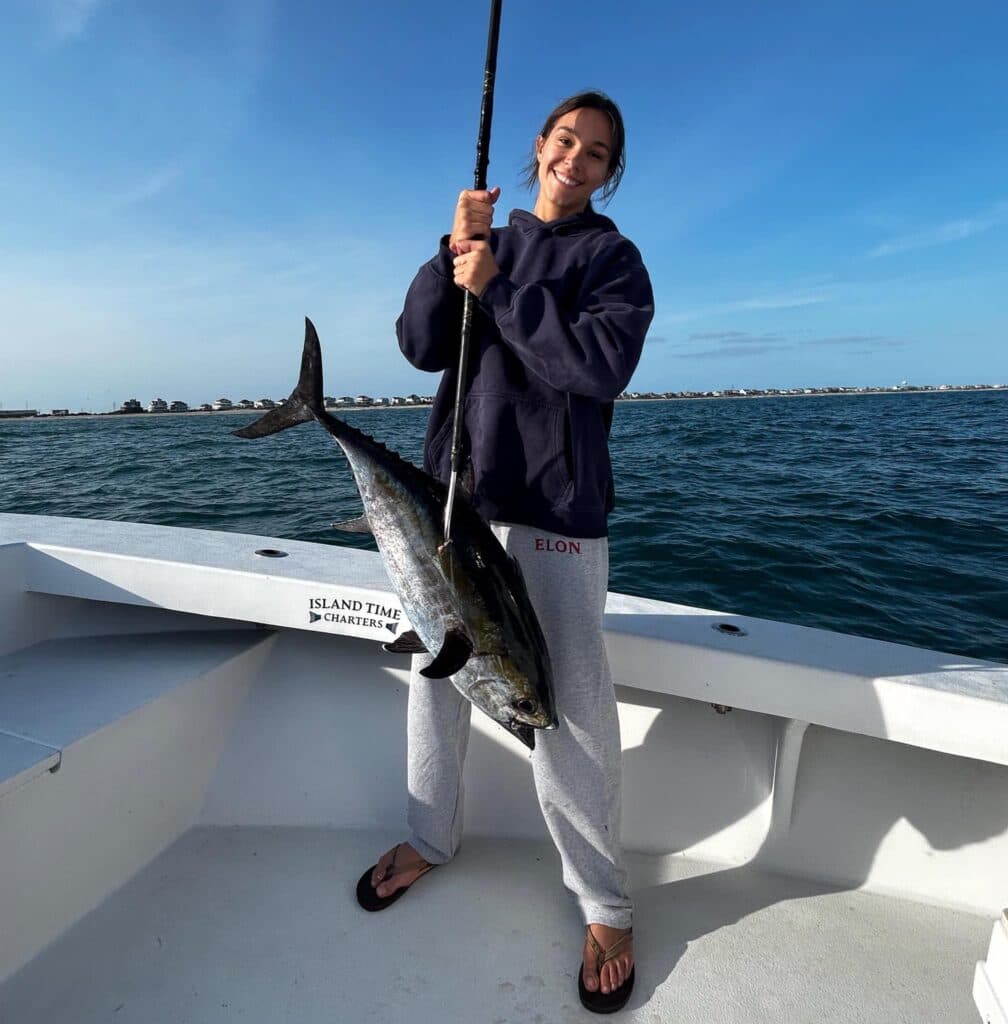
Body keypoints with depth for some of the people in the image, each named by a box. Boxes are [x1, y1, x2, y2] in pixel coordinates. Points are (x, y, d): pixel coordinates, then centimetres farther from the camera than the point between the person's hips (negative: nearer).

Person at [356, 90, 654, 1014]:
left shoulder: (613, 257, 5)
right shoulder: (486, 240, 16)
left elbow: (601, 365, -13)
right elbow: (421, 346, 3)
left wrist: (497, 287, -12)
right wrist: (457, 252, -9)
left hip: (555, 509, -4)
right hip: (454, 491, 5)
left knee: (569, 713, -5)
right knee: (435, 670, 13)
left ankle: (605, 904, 18)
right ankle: (431, 837, 37)